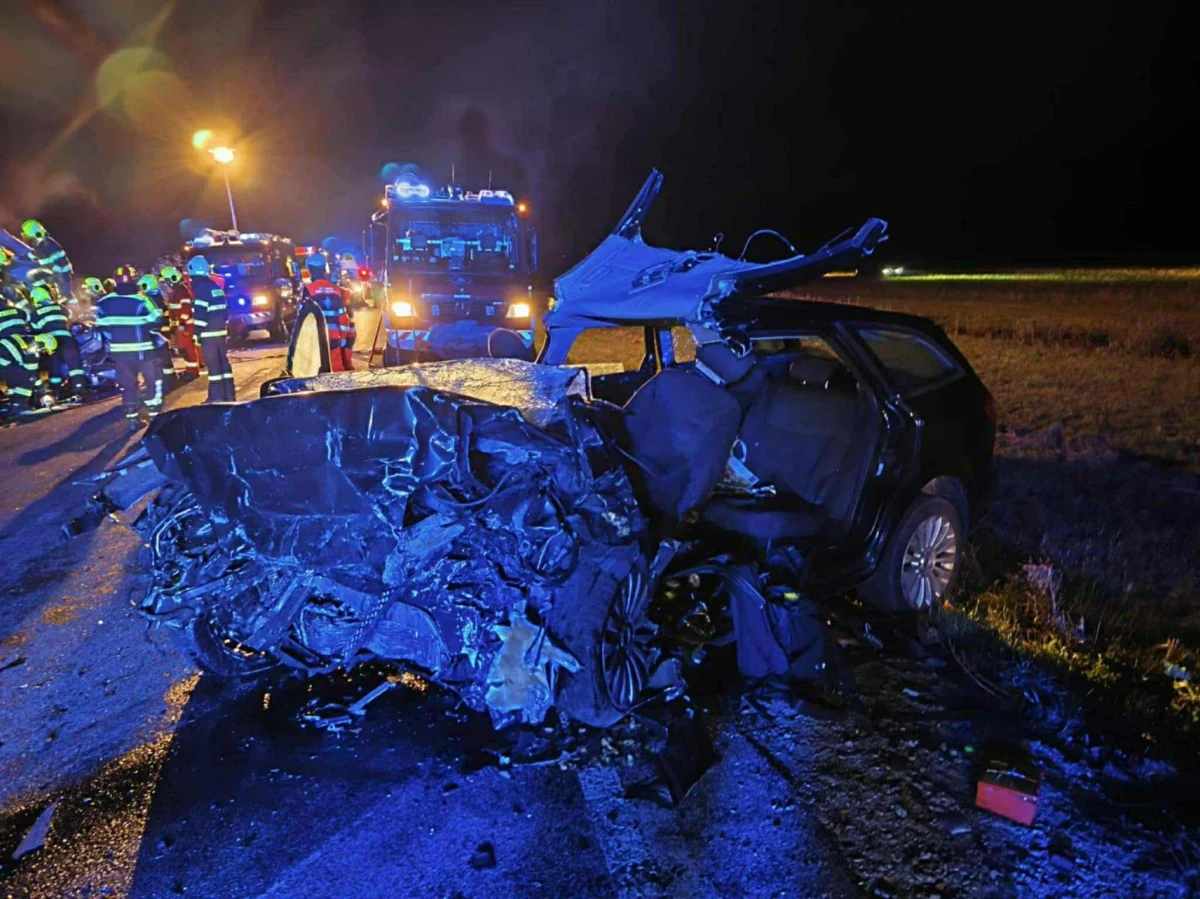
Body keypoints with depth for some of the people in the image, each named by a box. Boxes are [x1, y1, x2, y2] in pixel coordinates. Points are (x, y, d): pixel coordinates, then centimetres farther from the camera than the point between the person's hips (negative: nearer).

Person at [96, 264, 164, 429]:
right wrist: (150, 332, 11)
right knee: (153, 380, 8)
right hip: (141, 350, -4)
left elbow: (101, 325, 9)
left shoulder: (104, 302, 4)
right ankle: (154, 414, 4)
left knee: (127, 384, 11)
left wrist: (114, 339, 21)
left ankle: (132, 419, 12)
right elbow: (156, 322, -10)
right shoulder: (141, 300, -11)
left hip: (118, 351, 4)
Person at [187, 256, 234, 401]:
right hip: (221, 330, 8)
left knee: (213, 365, -6)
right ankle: (229, 396, 16)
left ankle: (217, 398, -5)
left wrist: (197, 332, -15)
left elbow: (200, 312, -18)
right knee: (223, 362, 12)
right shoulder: (215, 285, 14)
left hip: (209, 333, -8)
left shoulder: (199, 286, -11)